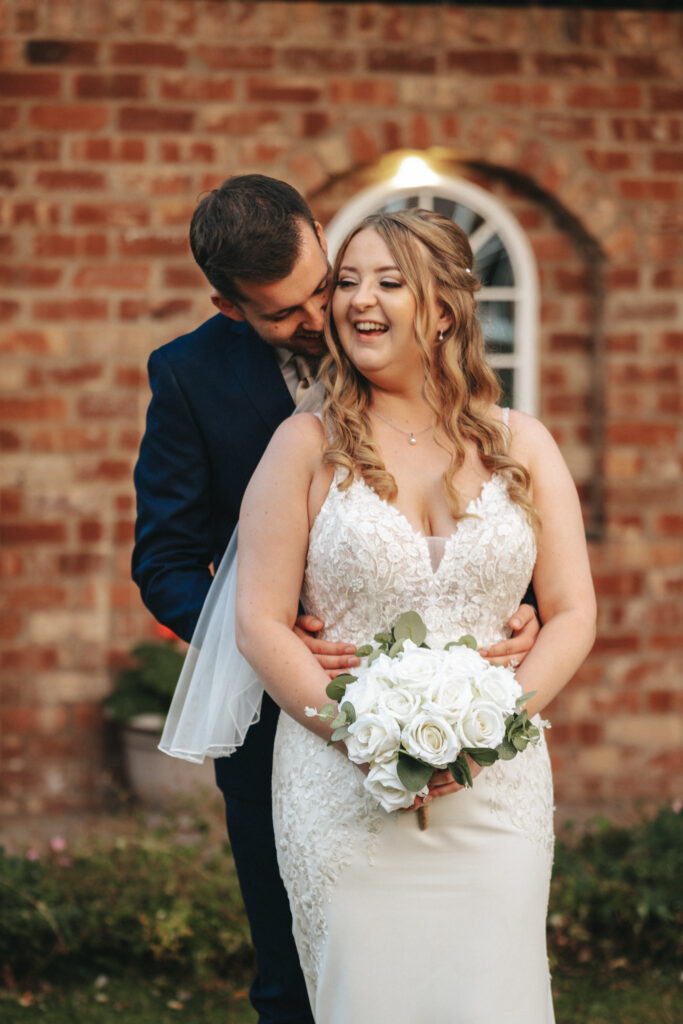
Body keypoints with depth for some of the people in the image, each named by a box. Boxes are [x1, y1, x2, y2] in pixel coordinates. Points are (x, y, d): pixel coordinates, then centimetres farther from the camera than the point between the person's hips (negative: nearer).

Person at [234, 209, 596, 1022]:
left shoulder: (521, 445, 7)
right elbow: (260, 625, -3)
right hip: (343, 788, -1)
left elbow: (572, 614, 5)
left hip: (495, 785, 2)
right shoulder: (308, 446, 1)